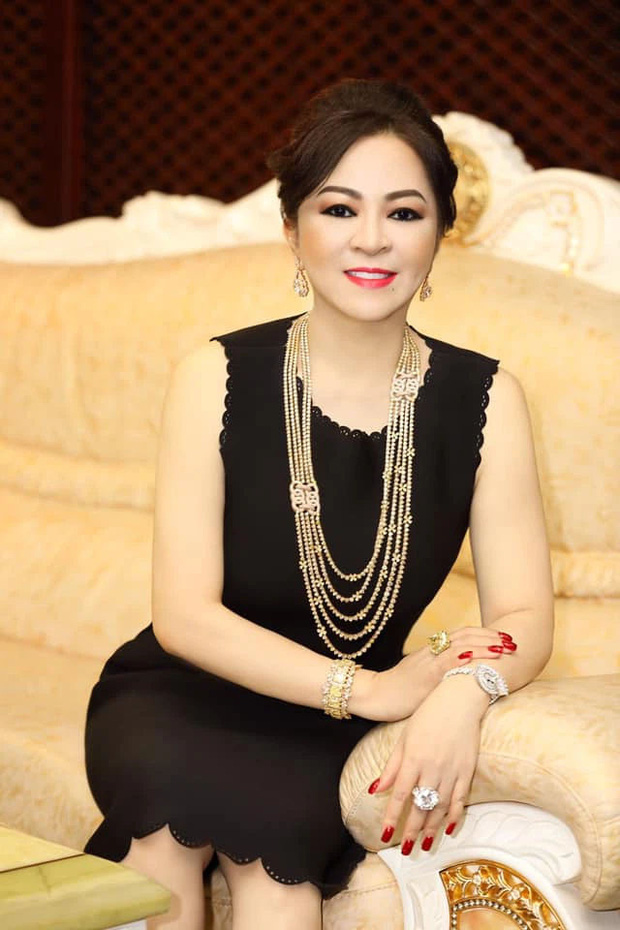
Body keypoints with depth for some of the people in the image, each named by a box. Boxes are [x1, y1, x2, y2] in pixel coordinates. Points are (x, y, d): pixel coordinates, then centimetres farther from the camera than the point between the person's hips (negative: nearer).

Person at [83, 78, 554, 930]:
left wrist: (466, 688, -33)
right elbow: (184, 614, -14)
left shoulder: (482, 398, -6)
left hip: (331, 733, 0)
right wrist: (366, 688, -26)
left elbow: (524, 618, -9)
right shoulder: (217, 379, -10)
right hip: (180, 706, 0)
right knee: (177, 774, -33)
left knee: (274, 809, -33)